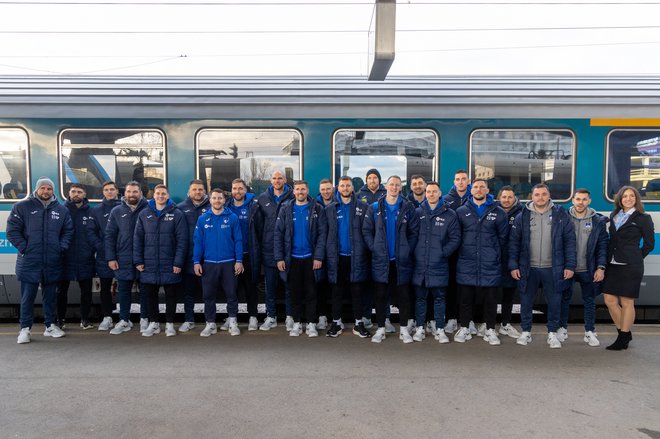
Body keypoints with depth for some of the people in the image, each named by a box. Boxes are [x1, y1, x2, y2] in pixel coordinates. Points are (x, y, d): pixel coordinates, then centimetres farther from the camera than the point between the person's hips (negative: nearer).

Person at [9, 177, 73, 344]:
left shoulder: (62, 210, 8)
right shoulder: (22, 207, 0)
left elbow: (68, 231, 11)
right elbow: (12, 231, -3)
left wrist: (61, 247, -1)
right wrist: (24, 248, -10)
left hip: (53, 263, 3)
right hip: (29, 262, -3)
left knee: (50, 296, 12)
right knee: (28, 297, 3)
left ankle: (50, 325, 22)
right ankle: (25, 328, 12)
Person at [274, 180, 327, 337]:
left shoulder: (317, 209, -2)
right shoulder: (286, 209, 3)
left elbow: (322, 234, -6)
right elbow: (278, 233, 1)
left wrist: (319, 257, -13)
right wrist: (279, 258, -5)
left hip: (310, 257, -1)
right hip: (292, 258, 2)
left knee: (311, 293, 6)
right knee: (295, 293, 10)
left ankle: (311, 324, 16)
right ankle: (297, 323, 22)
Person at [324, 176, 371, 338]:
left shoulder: (363, 207, 2)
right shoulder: (330, 209, 6)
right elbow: (326, 233, 5)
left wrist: (365, 252, -7)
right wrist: (329, 254, -1)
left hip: (356, 257, -1)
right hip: (337, 257, 1)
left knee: (357, 292, 7)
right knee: (337, 292, 9)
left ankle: (359, 323, 18)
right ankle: (336, 322, 21)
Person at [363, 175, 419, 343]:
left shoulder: (408, 207, 1)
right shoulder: (375, 208, 3)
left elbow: (414, 231, 1)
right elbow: (366, 230, 3)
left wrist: (408, 250, -6)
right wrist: (374, 248, -5)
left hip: (401, 260, 0)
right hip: (381, 260, 0)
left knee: (403, 295, 8)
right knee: (381, 295, 7)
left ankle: (404, 329, 20)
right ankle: (381, 329, 19)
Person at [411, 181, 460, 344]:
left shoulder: (449, 214, 1)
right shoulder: (417, 212, 4)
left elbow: (455, 238, 0)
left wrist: (444, 252, -9)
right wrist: (414, 251, -2)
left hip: (439, 265, -1)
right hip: (420, 263, 1)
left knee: (439, 298, 9)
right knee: (420, 297, 10)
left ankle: (440, 329, 20)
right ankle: (420, 328, 21)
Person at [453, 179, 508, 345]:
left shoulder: (498, 212, 4)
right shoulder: (461, 211, 4)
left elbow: (503, 236, 10)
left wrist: (492, 250, 7)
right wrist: (466, 249, 6)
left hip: (490, 264, 0)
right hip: (466, 264, 0)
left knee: (490, 298, 6)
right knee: (465, 298, 7)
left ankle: (490, 330, 21)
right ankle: (464, 328, 20)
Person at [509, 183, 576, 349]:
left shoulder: (560, 215, 1)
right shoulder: (522, 216, 1)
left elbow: (570, 241, 1)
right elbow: (514, 242, 2)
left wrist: (570, 265, -4)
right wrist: (513, 266, -3)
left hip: (553, 268, 0)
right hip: (528, 268, 1)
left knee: (554, 302, 8)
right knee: (526, 301, 9)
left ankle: (552, 333, 25)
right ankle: (526, 332, 25)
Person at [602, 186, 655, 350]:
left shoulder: (643, 218, 0)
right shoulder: (614, 216, 13)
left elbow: (649, 243, 2)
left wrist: (635, 258, 1)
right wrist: (610, 257, 6)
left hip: (630, 266, -5)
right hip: (612, 264, 6)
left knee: (626, 302, -1)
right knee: (610, 300, 5)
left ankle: (623, 339, 9)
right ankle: (624, 332, 22)